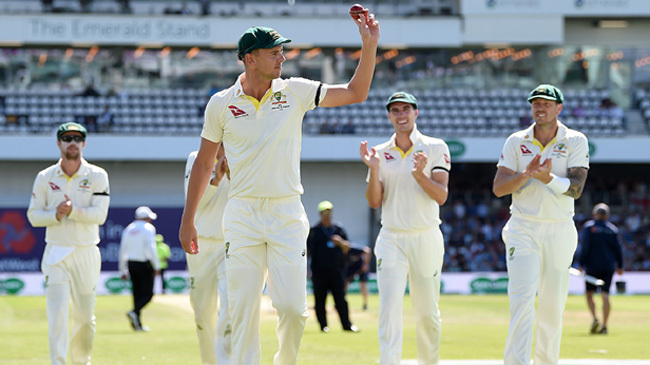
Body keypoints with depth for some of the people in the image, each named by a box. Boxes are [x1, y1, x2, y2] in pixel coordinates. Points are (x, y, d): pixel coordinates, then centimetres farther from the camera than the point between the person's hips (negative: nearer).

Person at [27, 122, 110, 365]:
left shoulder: (97, 176, 2)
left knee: (85, 316, 6)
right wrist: (56, 215, -14)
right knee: (58, 311, -14)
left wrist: (73, 210, -22)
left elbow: (99, 214, -8)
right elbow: (33, 215, 5)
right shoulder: (45, 178, 6)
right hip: (56, 254, 0)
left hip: (86, 254, 0)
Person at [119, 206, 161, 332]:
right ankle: (134, 312, -27)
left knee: (137, 293, 10)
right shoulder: (148, 228, -3)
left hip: (131, 264, 6)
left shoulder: (128, 229, 13)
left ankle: (137, 324, 6)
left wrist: (123, 270, 17)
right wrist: (157, 266, -13)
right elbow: (151, 248, -15)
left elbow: (123, 251, 12)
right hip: (145, 264, -6)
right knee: (147, 293, -3)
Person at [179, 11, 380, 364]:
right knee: (243, 309, -3)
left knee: (292, 307, -6)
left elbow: (355, 93, 5)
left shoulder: (294, 92, 5)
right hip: (242, 214, 0)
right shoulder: (221, 104, 3)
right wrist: (187, 221, 10)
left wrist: (369, 46, -6)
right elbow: (203, 163, 10)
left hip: (287, 215, 1)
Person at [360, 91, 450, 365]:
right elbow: (374, 202, 3)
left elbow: (441, 196, -7)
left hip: (426, 239, -1)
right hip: (391, 240, 1)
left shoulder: (435, 148, 1)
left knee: (427, 313, 5)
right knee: (390, 308, -13)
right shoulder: (380, 153, 8)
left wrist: (420, 175, -24)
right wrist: (373, 169, -12)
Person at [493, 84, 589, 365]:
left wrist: (547, 177, -28)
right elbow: (498, 188, -3)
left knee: (553, 305, 5)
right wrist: (526, 174, -20)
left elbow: (576, 188, -11)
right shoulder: (516, 142, 4)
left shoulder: (575, 142, 1)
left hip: (560, 230, 1)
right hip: (523, 229, 0)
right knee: (522, 297, -15)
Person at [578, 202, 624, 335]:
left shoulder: (589, 227, 0)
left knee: (589, 294, 8)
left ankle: (595, 319, -14)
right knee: (605, 295, -1)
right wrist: (620, 266, 16)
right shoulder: (613, 229, 9)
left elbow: (584, 248, -7)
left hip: (593, 266, -2)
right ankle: (604, 326, -9)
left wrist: (582, 265, -6)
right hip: (609, 267, 3)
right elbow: (618, 249, 8)